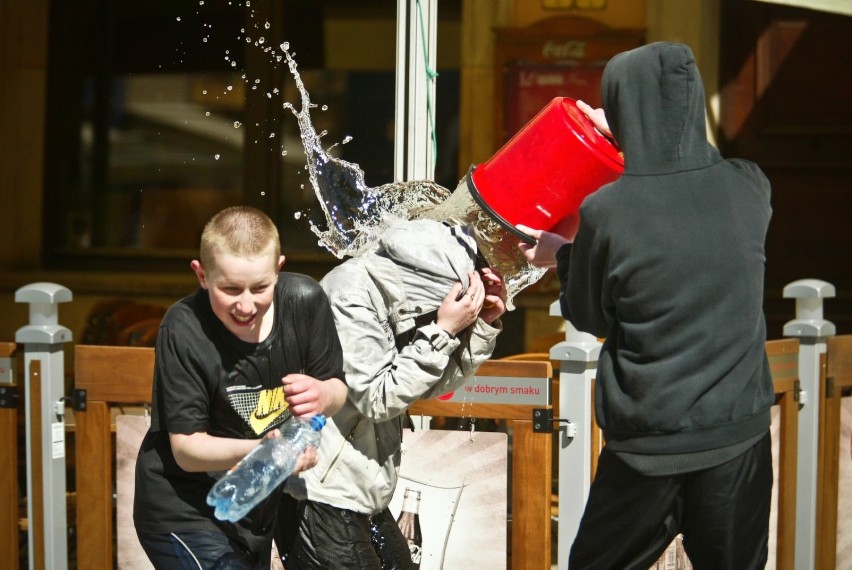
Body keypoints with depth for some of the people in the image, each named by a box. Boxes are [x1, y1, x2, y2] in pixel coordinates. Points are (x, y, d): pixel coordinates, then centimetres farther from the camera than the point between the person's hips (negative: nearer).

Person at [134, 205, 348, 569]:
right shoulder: (184, 331, -23)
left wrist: (324, 395, -23)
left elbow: (338, 387, 1)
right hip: (186, 514, -6)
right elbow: (186, 448, -22)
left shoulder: (305, 301, -13)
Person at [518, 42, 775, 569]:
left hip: (650, 442, -2)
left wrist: (562, 255, 18)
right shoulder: (750, 188, -6)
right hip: (740, 427, 3)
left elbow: (590, 317, 0)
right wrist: (625, 134, 25)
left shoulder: (605, 213, -16)